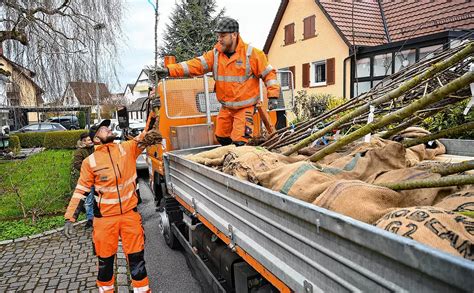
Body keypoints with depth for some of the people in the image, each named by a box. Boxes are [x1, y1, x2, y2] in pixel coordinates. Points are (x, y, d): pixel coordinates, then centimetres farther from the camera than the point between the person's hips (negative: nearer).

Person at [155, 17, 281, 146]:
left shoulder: (251, 53, -10)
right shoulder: (215, 54, -1)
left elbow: (268, 73, -5)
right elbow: (195, 65, -11)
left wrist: (273, 96, -14)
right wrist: (169, 70, -23)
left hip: (245, 107, -5)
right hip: (226, 107, 5)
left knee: (239, 142, -11)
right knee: (221, 138, 17)